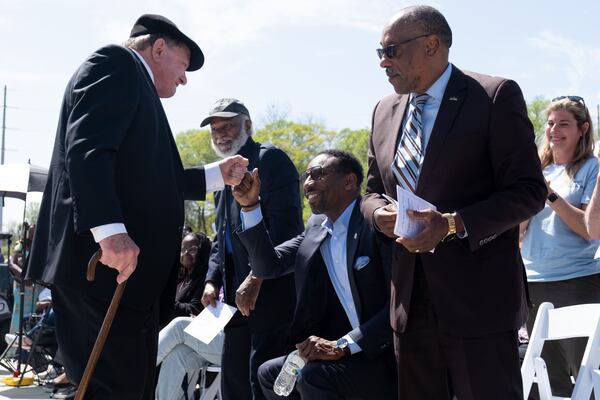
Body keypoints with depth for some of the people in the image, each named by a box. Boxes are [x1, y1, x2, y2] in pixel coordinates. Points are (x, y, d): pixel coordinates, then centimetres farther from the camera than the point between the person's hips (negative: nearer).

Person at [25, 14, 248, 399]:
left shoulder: (133, 84, 26)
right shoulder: (117, 64, -3)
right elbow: (87, 149, -19)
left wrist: (217, 175, 33)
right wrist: (111, 230, -29)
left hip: (128, 261, 11)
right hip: (109, 263, -11)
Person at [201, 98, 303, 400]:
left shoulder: (270, 159, -5)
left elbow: (284, 226, -16)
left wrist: (256, 277, -20)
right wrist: (212, 279, 8)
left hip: (271, 292, -9)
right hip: (237, 295, 9)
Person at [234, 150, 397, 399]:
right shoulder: (316, 227, 10)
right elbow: (269, 265, 5)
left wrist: (343, 346, -23)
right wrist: (250, 205, -5)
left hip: (388, 357, -8)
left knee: (313, 377, -25)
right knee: (270, 373, 5)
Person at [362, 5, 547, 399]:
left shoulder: (495, 96, -6)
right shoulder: (386, 111, 14)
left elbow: (529, 190, -10)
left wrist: (453, 224, -22)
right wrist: (379, 211, -3)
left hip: (478, 302, -6)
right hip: (411, 301, 6)